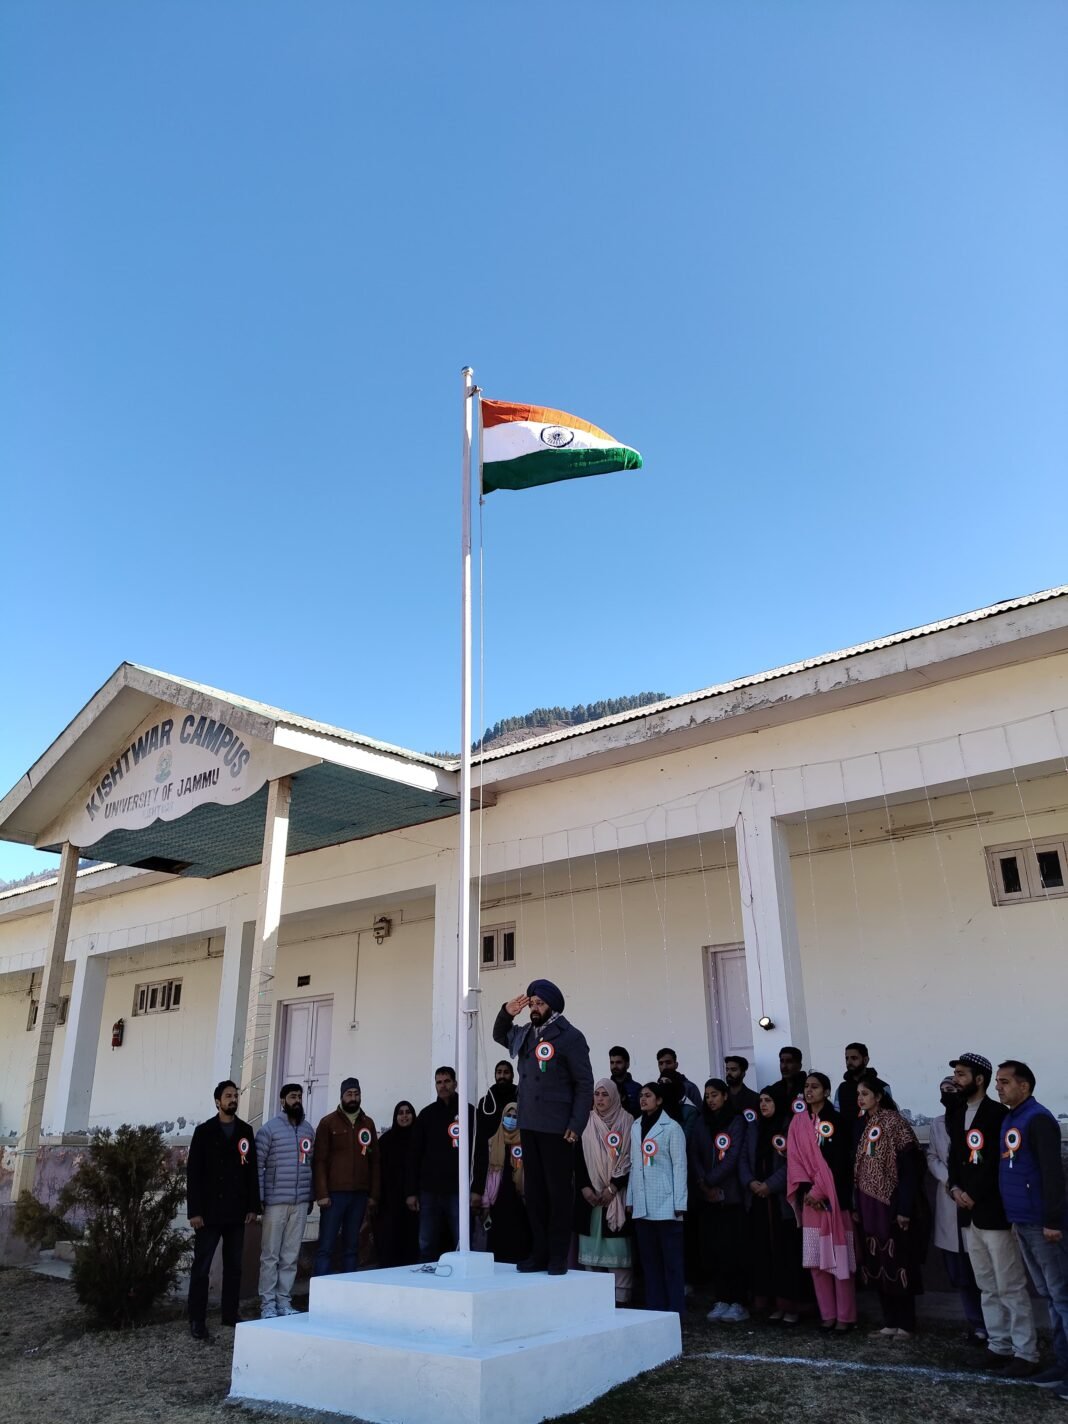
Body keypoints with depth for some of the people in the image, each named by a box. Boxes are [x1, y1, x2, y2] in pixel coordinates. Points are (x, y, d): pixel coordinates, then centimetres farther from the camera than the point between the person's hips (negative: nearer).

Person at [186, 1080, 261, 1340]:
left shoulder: (245, 1131, 8)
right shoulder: (204, 1131, -1)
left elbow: (252, 1171, 8)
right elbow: (193, 1173, -5)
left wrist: (253, 1206, 2)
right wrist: (194, 1211, -11)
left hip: (236, 1211, 3)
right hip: (209, 1211, -3)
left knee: (234, 1265, 9)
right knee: (201, 1266, 0)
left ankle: (231, 1314, 17)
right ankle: (197, 1320, 7)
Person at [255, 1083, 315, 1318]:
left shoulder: (308, 1129, 10)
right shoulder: (270, 1128, -5)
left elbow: (312, 1164, 14)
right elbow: (257, 1164, -6)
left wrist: (311, 1196, 11)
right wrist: (258, 1198, -11)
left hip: (301, 1202, 4)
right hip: (276, 1201, -4)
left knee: (291, 1256, 8)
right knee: (270, 1255, 2)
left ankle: (284, 1301, 16)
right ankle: (267, 1303, 9)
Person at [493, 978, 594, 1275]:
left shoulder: (569, 1037, -7)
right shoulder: (526, 1034, 10)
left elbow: (584, 1085, -7)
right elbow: (499, 1036, 29)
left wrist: (576, 1125, -14)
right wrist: (507, 1013, 8)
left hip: (556, 1128, -6)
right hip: (529, 1125, 6)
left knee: (559, 1191, 1)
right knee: (534, 1190, 10)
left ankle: (558, 1257, 9)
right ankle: (539, 1253, 19)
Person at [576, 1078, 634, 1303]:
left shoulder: (627, 1123, 0)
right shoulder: (586, 1124, 9)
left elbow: (632, 1160, -4)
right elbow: (578, 1159, 7)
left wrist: (613, 1187, -11)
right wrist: (584, 1188, -5)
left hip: (617, 1197, -3)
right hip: (590, 1196, 3)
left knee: (617, 1249, -5)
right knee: (591, 1249, 3)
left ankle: (619, 1299, 1)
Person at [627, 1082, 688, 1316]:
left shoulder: (671, 1127, -4)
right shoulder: (636, 1127, 12)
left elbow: (679, 1166, -5)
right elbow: (634, 1164, 13)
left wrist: (679, 1204, -9)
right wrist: (630, 1199, 9)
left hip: (665, 1204, -5)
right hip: (642, 1205, 5)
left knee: (671, 1259, 0)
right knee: (649, 1260, 9)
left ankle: (675, 1311, 6)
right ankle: (654, 1309, 17)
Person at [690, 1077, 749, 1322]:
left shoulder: (737, 1121, -2)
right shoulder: (701, 1124, 13)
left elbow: (734, 1157, -9)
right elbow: (694, 1156, 6)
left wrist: (710, 1181, -10)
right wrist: (703, 1185, -7)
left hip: (731, 1194, -4)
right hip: (706, 1197, 4)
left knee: (732, 1249, -5)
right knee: (711, 1249, 3)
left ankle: (738, 1302, 3)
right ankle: (722, 1300, 12)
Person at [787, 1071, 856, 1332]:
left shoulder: (835, 1120, -4)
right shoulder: (798, 1121, 9)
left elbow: (837, 1162, -10)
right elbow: (794, 1158, 5)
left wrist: (819, 1191, -13)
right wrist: (805, 1189, -8)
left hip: (833, 1197, -4)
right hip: (810, 1199, 4)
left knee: (839, 1258, -2)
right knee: (816, 1260, 6)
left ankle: (845, 1316, 8)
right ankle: (827, 1314, 16)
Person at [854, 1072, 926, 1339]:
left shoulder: (894, 1122, -11)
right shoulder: (863, 1125, 10)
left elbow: (909, 1167, -14)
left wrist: (904, 1208, -18)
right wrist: (857, 1205, 10)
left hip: (891, 1202, -7)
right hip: (869, 1203, 7)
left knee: (897, 1263, 0)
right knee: (877, 1264, 9)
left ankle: (906, 1324, 11)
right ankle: (890, 1322, 18)